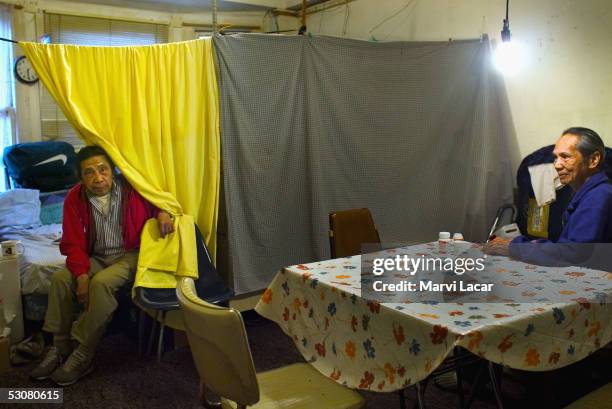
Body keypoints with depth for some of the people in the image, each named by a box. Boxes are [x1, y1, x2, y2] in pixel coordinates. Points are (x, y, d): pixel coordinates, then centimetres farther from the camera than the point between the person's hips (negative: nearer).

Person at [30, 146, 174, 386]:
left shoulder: (134, 188, -15)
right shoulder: (75, 199, -7)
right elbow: (73, 244, -5)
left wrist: (163, 212, -23)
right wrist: (82, 276, -21)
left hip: (130, 254, -4)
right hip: (96, 257, 4)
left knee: (102, 283, -31)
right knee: (60, 278, -18)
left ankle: (83, 356, -19)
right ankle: (60, 347, -4)